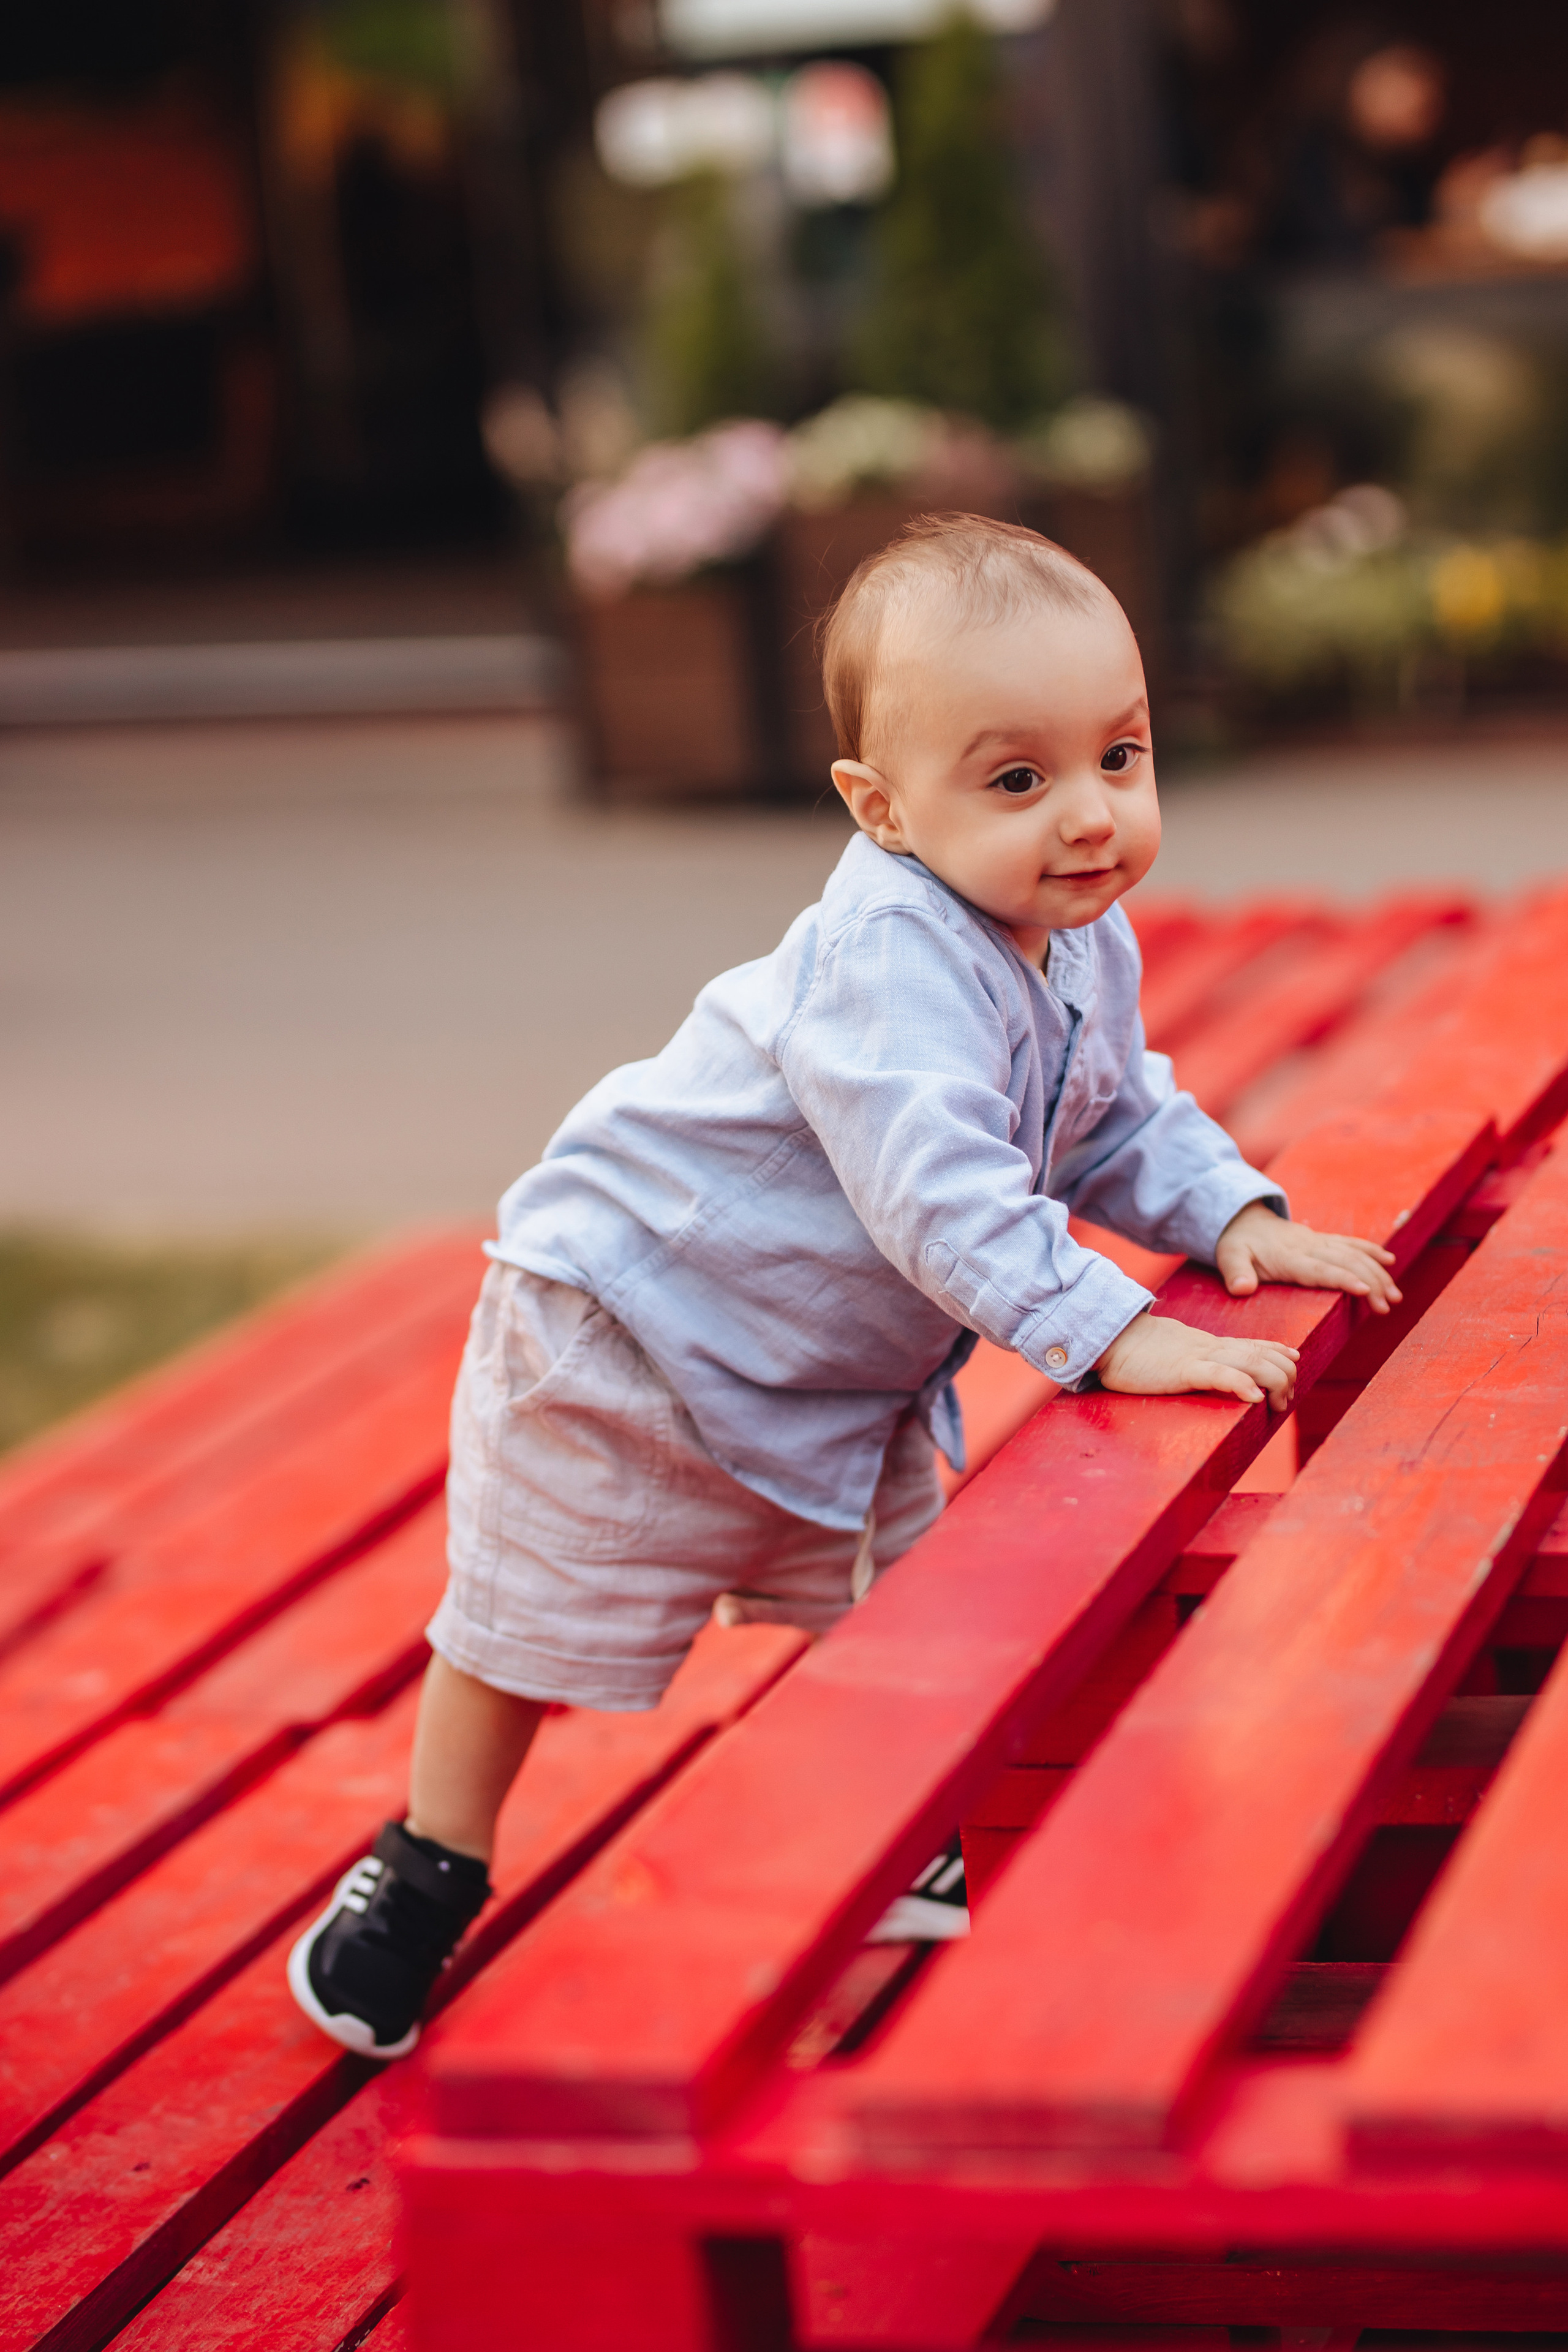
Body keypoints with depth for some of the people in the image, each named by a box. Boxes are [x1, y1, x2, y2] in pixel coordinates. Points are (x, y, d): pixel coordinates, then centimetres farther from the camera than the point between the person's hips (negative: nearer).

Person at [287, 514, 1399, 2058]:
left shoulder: (1084, 943, -7)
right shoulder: (890, 957, -37)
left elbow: (1119, 1121, 8)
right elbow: (939, 1187, -44)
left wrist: (1234, 1217, -9)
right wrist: (1112, 1334, -47)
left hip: (847, 1369, 8)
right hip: (628, 1331, -8)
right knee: (537, 1619, 7)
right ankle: (430, 1871, 27)